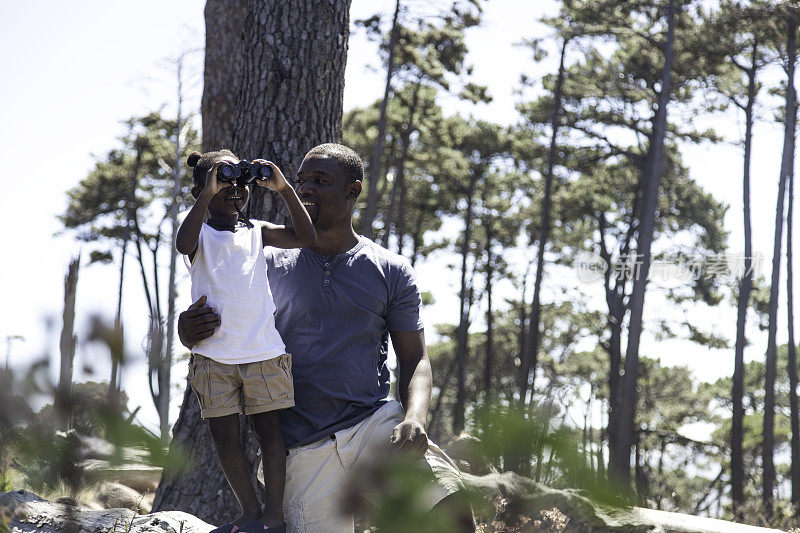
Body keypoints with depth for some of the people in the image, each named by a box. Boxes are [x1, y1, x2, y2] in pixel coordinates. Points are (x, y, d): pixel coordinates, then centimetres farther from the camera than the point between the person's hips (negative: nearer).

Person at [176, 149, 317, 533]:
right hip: (213, 354, -1)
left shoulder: (256, 233, 10)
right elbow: (184, 245, -22)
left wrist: (284, 189, -7)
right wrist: (208, 193, -25)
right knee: (224, 434, 2)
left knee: (267, 427, 1)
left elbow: (305, 238, -1)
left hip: (263, 352, 1)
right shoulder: (201, 232, 2)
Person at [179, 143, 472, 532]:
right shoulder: (272, 265, 10)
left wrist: (414, 418, -14)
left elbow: (414, 360, 8)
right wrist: (189, 333, -12)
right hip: (306, 450, 1)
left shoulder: (392, 272, 9)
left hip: (374, 423, 0)